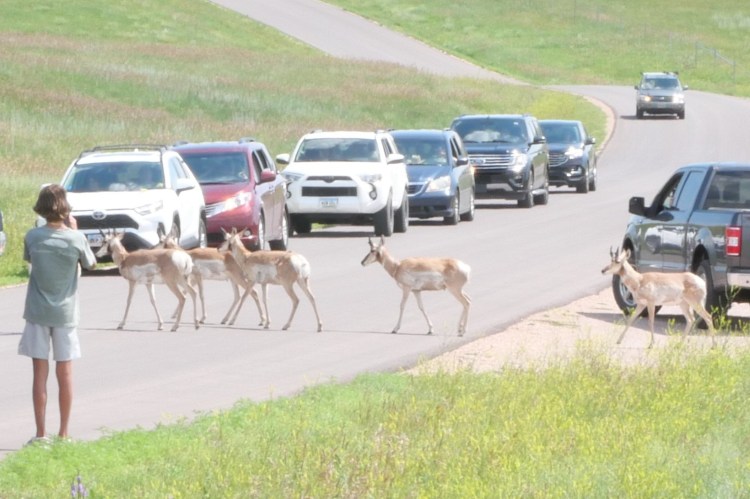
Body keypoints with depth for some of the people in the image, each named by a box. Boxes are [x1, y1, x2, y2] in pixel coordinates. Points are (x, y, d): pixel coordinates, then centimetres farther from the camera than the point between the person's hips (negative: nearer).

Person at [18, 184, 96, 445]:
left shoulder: (32, 237, -9)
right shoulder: (76, 239, -11)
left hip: (38, 313, 0)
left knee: (40, 373, 3)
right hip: (65, 313, 0)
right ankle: (64, 433, 12)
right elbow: (90, 263, 7)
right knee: (65, 373, 8)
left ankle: (41, 434, 3)